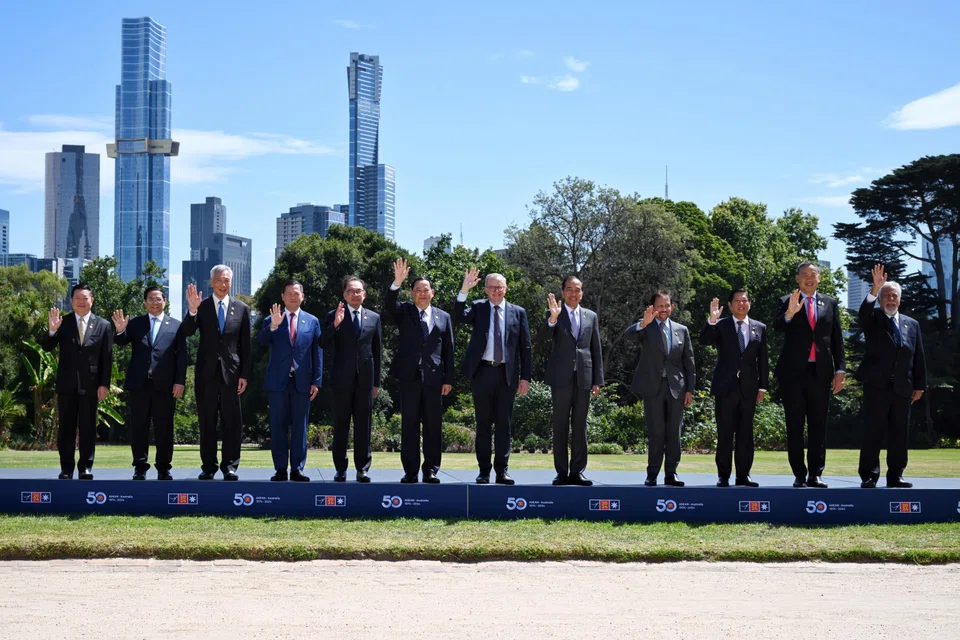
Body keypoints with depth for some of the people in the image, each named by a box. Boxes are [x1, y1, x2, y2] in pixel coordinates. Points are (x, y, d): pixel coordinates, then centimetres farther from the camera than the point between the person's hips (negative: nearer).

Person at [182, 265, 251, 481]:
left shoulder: (241, 309, 5)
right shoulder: (201, 307, 4)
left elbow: (245, 345, 5)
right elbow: (188, 332, -9)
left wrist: (244, 375, 1)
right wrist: (192, 310, -26)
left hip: (231, 372, 0)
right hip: (207, 372, 0)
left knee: (231, 422, 1)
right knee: (207, 422, 4)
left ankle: (230, 466, 6)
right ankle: (208, 466, 10)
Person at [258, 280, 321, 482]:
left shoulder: (312, 321, 10)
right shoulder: (272, 320, 6)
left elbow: (317, 353, 8)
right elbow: (261, 343, -9)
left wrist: (316, 381, 2)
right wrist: (273, 326, -26)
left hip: (302, 382, 1)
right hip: (278, 381, -1)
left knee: (300, 426, 2)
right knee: (278, 426, 1)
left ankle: (297, 469, 6)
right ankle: (280, 469, 5)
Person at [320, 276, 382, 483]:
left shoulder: (374, 318, 9)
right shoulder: (334, 316, 3)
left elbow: (377, 351, 11)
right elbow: (323, 344, -5)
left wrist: (376, 381, 8)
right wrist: (335, 324, -22)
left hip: (365, 378, 1)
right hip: (342, 378, -1)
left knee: (364, 424, 3)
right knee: (341, 424, 3)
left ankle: (362, 468, 7)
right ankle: (340, 469, 7)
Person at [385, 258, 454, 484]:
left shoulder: (443, 317, 11)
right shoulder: (404, 312, 8)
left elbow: (448, 350, 9)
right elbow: (388, 303, -14)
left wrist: (448, 379, 3)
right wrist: (397, 282, -30)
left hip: (433, 377, 1)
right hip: (409, 375, -1)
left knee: (433, 425, 2)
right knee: (409, 424, 0)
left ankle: (431, 470, 8)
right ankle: (410, 471, 3)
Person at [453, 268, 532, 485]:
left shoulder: (518, 312, 7)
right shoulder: (478, 308, 5)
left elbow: (525, 347, 6)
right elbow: (458, 318, -14)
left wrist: (525, 376, 1)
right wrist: (464, 291, -24)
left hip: (507, 373, 1)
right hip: (482, 371, -1)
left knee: (504, 424, 4)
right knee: (483, 424, 4)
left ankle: (502, 471, 8)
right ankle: (484, 471, 9)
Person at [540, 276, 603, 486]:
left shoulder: (591, 316, 11)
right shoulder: (553, 315, 3)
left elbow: (596, 350, 11)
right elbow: (543, 335, -15)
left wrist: (598, 380, 6)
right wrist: (553, 317, -33)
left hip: (583, 377, 2)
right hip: (561, 378, -2)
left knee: (580, 426, 4)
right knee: (560, 426, 1)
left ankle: (577, 472, 7)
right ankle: (562, 472, 3)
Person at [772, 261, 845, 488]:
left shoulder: (830, 303, 11)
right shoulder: (786, 302, 4)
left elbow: (837, 339, 10)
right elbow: (777, 326, -13)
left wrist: (840, 369, 3)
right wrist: (789, 313, -33)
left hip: (820, 373, 2)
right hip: (793, 373, -2)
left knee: (818, 426, 3)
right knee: (795, 425, 1)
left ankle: (815, 474, 7)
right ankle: (799, 474, 5)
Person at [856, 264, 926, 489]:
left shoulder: (912, 324, 15)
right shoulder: (873, 320, 6)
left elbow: (918, 358, 13)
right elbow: (864, 312, -19)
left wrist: (919, 385, 7)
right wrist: (875, 289, -34)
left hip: (902, 388, 3)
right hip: (877, 386, -3)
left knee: (899, 434, 4)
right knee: (872, 432, -5)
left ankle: (895, 476, 9)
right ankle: (869, 476, -3)